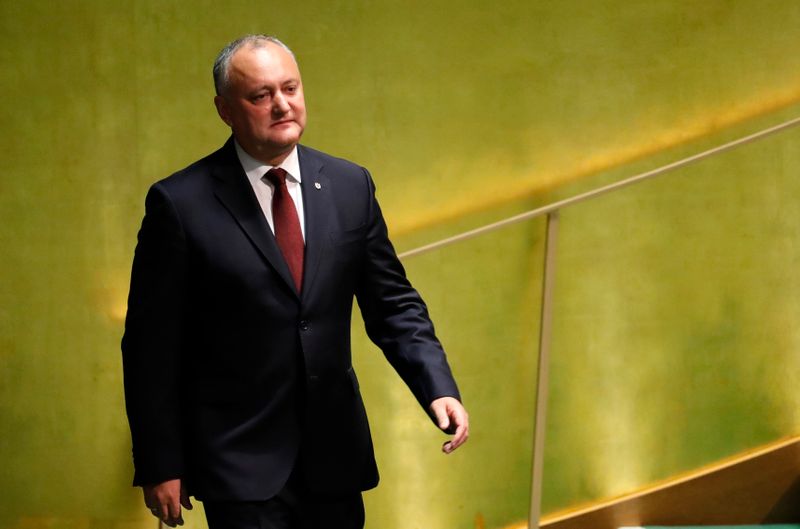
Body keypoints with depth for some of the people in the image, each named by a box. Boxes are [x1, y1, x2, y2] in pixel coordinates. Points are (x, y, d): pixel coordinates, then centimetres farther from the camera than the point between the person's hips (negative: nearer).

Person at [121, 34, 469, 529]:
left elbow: (393, 304, 9)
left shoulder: (350, 186, 4)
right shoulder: (181, 203, -8)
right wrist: (159, 467, -7)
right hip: (240, 461, -4)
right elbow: (151, 345, -6)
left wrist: (438, 388, -7)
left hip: (334, 453, 4)